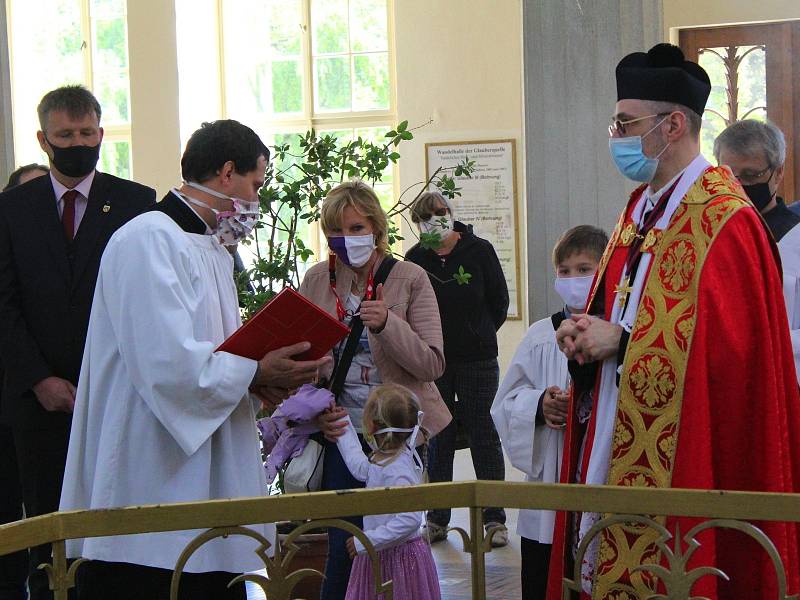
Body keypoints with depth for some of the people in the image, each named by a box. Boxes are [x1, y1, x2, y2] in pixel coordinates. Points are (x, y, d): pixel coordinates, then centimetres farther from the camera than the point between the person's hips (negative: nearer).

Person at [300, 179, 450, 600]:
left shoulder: (410, 279, -5)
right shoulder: (316, 280, 3)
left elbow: (432, 364, -10)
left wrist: (387, 323, -24)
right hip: (342, 433, 2)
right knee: (344, 546, 1)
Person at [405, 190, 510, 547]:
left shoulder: (479, 250, -3)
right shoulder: (415, 259, 1)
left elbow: (499, 301, 5)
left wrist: (480, 334, 10)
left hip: (477, 360, -2)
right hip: (432, 361, 2)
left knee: (483, 437, 1)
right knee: (437, 440, 6)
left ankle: (495, 519, 7)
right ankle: (437, 519, 13)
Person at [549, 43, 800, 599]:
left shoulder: (724, 220, -15)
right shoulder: (642, 205, 13)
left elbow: (726, 342, -21)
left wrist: (620, 340, -17)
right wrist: (588, 335, -2)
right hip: (620, 444, 8)